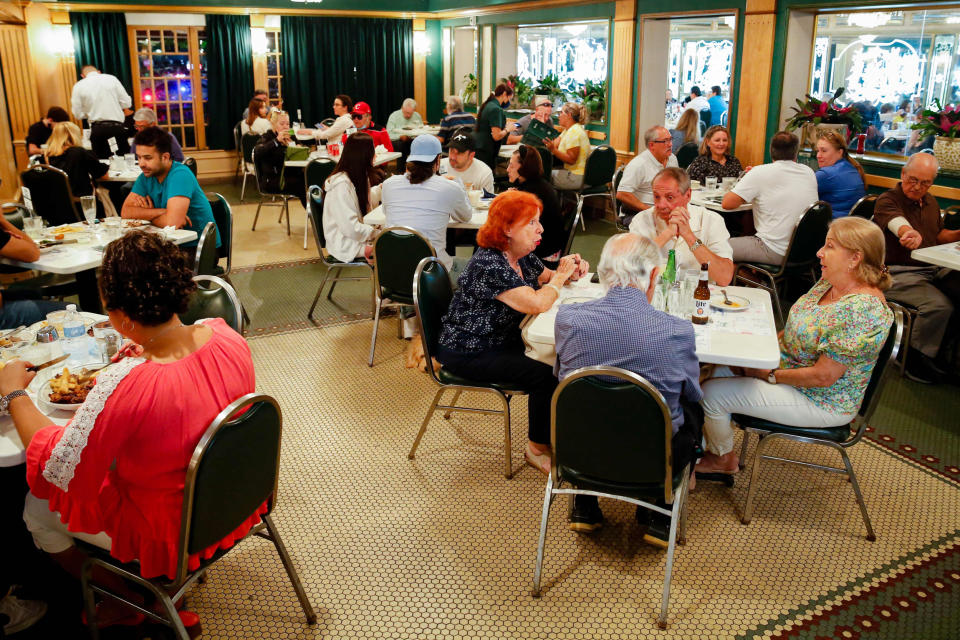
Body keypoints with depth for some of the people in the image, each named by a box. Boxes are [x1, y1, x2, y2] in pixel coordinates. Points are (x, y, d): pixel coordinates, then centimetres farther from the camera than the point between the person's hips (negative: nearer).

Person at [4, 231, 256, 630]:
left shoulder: (124, 387, -36)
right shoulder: (227, 337, -17)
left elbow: (55, 468, -19)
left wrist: (14, 392, -7)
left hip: (169, 534, -6)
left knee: (38, 508, 17)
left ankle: (124, 598, 33)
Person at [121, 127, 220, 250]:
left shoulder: (180, 175, -20)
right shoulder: (147, 176, 4)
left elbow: (171, 223, -29)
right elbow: (125, 212, -3)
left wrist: (146, 214, -8)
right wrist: (161, 212, -18)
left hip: (198, 247, -7)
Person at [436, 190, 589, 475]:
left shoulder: (522, 256, 3)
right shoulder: (489, 264, -27)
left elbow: (545, 278, 19)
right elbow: (537, 303, -33)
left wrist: (571, 270, -3)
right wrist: (561, 275, -15)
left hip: (502, 341, 9)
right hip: (467, 353, -9)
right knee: (544, 375, -21)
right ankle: (537, 449, 0)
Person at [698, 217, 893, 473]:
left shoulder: (862, 310, -29)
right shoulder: (829, 283, 0)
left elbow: (823, 376, -28)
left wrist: (769, 375, -19)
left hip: (820, 402, -9)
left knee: (712, 394, -12)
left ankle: (722, 458, 18)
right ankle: (716, 445, 26)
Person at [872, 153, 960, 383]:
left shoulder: (930, 201, 16)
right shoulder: (887, 200, -9)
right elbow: (897, 222, -33)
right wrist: (911, 233, -55)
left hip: (934, 269, 8)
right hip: (898, 273, -8)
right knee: (939, 304, -31)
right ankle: (917, 359, -10)